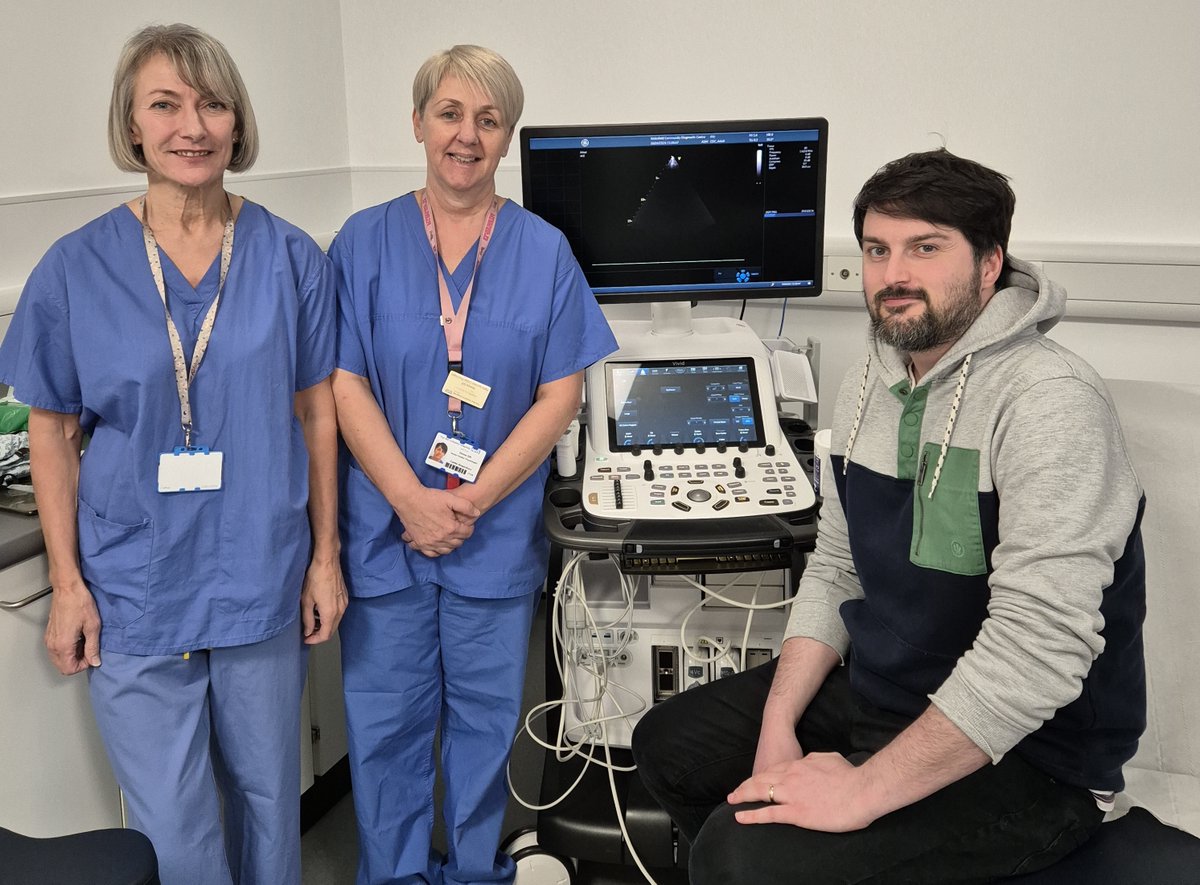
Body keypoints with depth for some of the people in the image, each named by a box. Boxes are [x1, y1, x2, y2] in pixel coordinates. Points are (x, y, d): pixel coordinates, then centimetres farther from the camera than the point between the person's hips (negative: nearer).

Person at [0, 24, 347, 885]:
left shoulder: (292, 260, -3)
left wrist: (325, 555, 1)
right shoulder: (76, 267, -5)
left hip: (262, 580, 1)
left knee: (268, 793, 18)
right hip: (134, 590, -1)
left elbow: (317, 412, 2)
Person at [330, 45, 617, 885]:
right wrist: (412, 500, -14)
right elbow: (346, 384, -4)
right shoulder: (366, 241, 0)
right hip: (386, 527, 0)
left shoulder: (544, 251, -1)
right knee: (385, 720, 11)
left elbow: (559, 395, -3)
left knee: (486, 717, 13)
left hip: (498, 531, 0)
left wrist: (472, 501, -12)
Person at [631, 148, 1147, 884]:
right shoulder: (871, 382, 3)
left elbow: (1039, 646, -31)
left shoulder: (1049, 402, -24)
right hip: (872, 689, 8)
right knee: (668, 742, 12)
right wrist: (777, 727, -3)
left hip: (1025, 760, -8)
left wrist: (864, 791, -27)